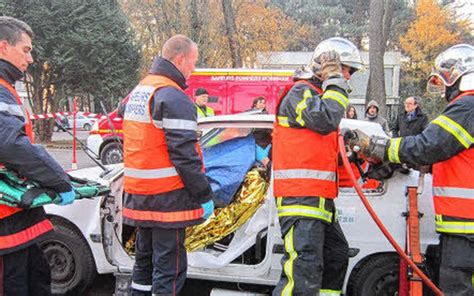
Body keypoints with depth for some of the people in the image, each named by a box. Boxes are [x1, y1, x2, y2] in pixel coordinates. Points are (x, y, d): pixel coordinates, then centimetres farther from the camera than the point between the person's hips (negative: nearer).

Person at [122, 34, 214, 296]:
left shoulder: (139, 92, 15)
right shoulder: (173, 97, -15)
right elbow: (184, 153, -21)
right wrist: (204, 196, -14)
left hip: (139, 195, 9)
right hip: (167, 197, -9)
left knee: (145, 260, 20)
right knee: (169, 266, -2)